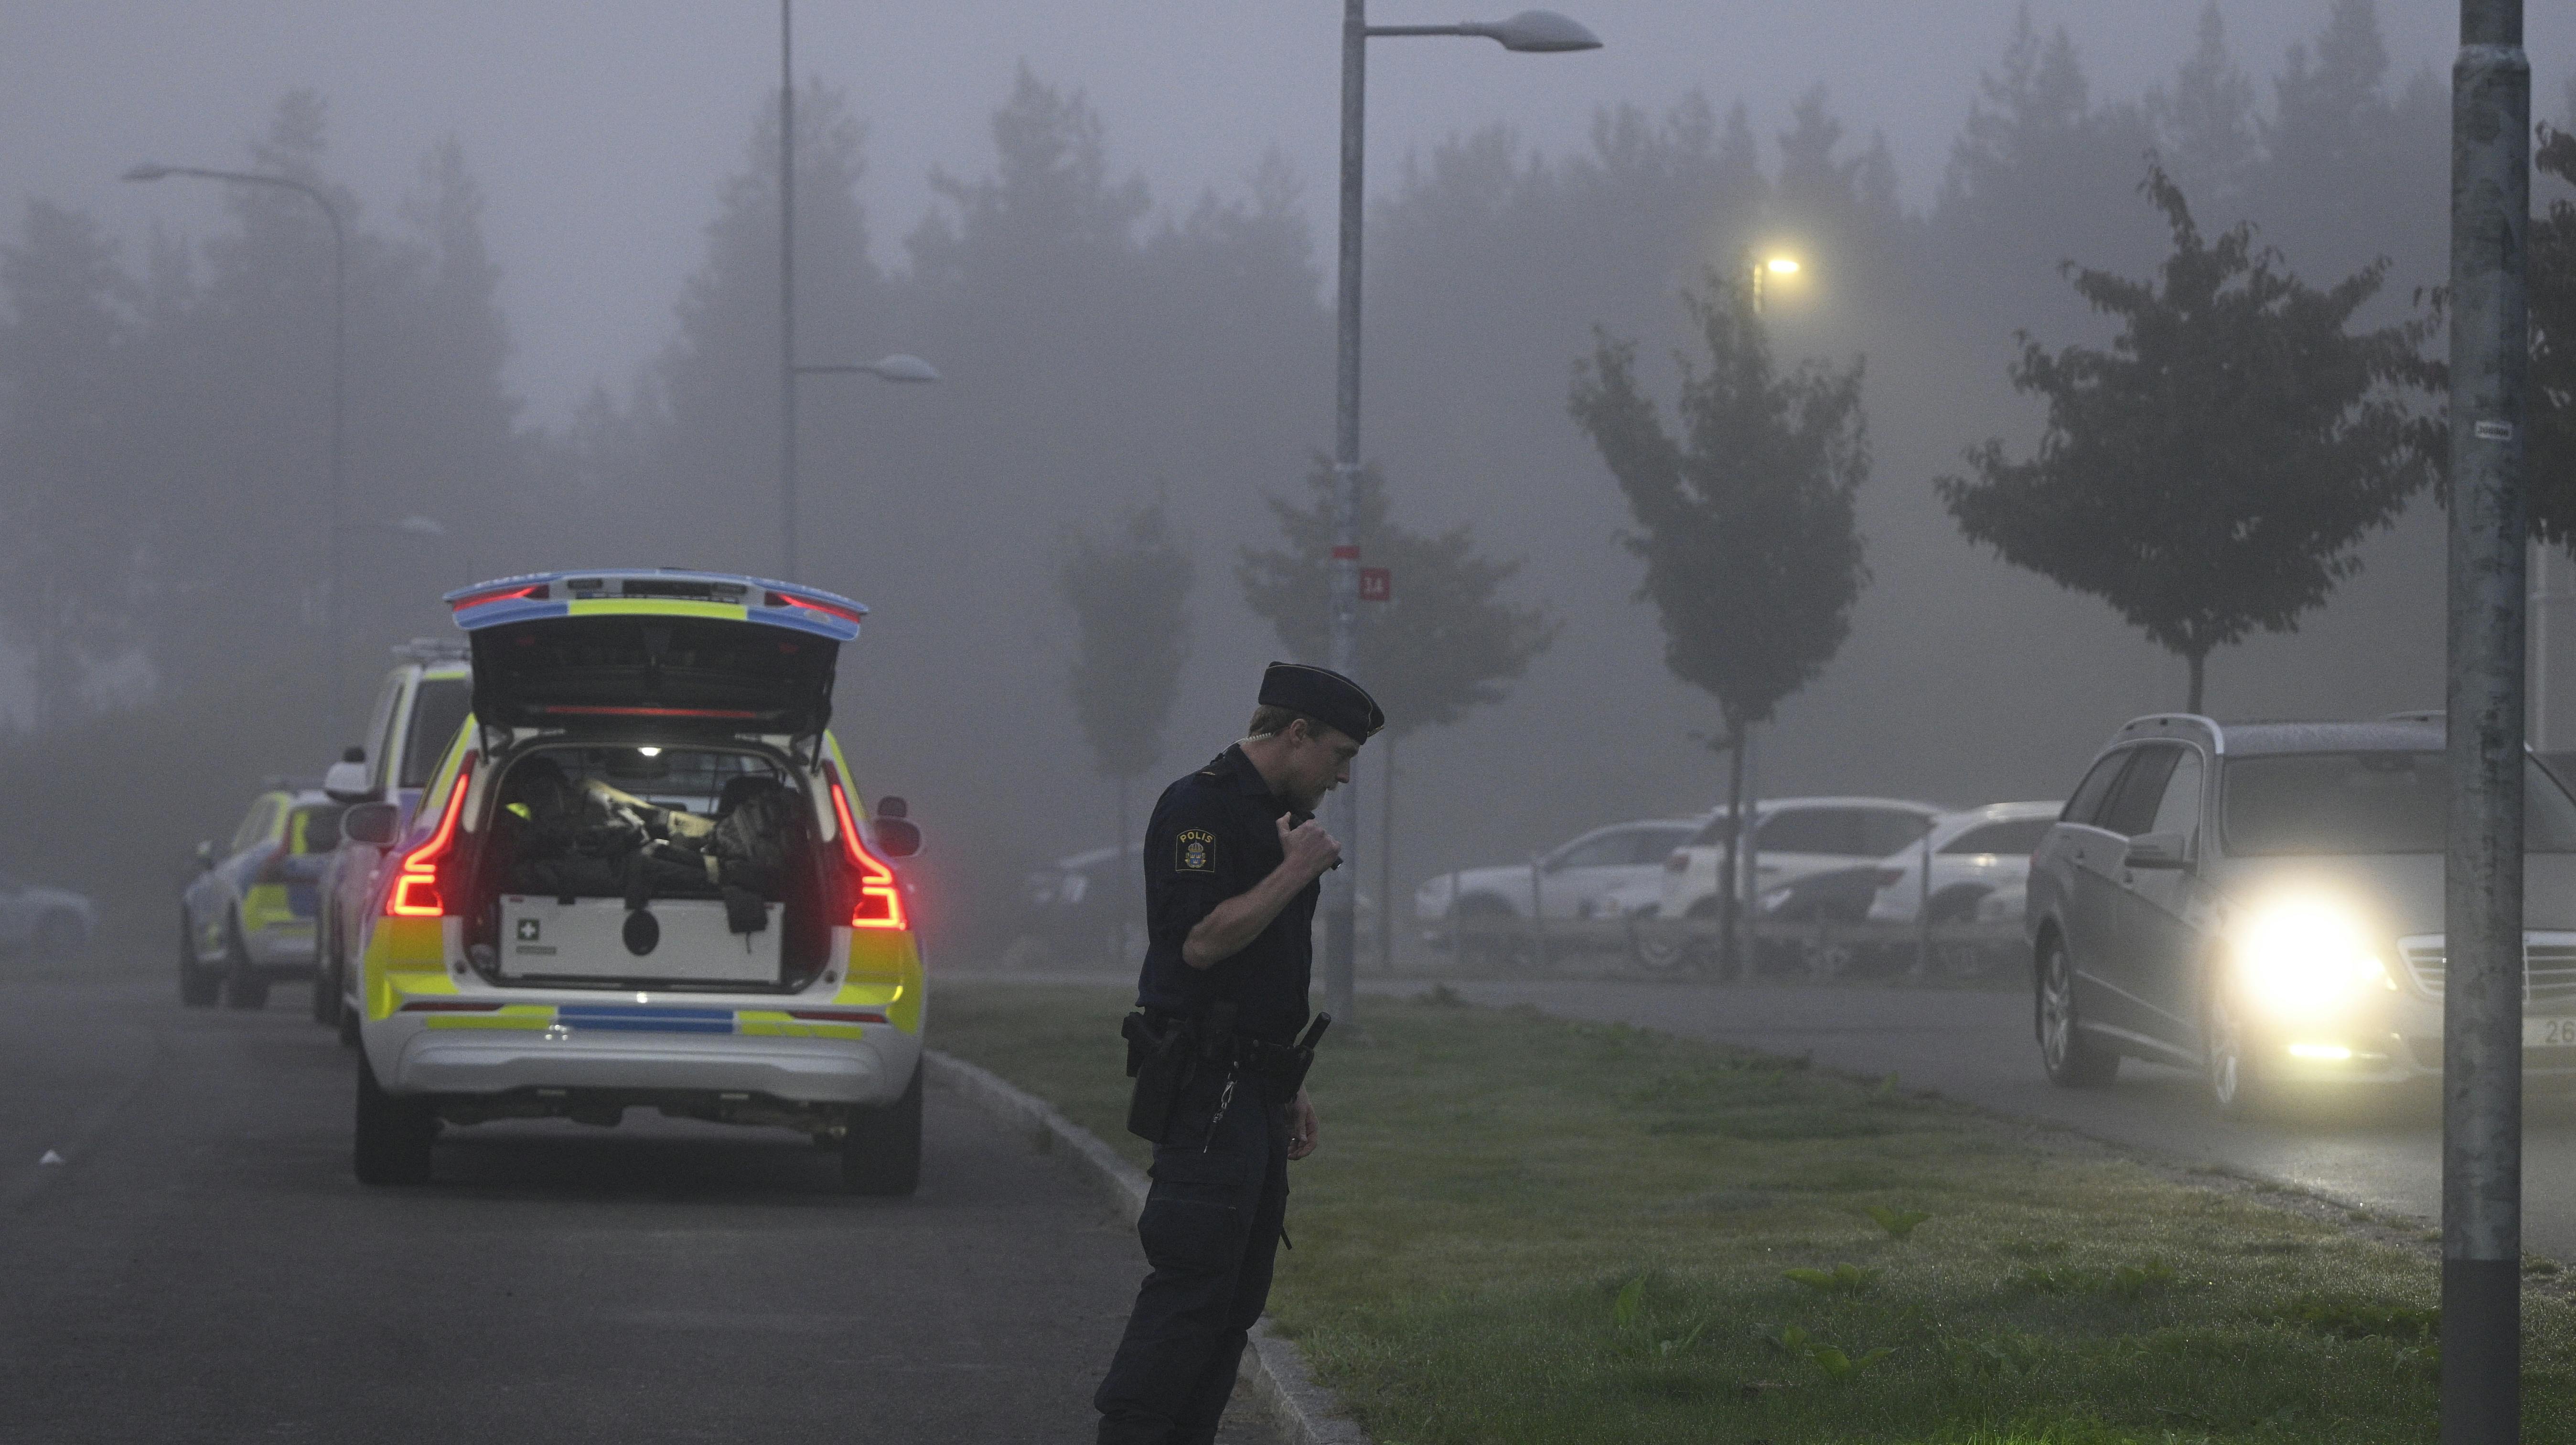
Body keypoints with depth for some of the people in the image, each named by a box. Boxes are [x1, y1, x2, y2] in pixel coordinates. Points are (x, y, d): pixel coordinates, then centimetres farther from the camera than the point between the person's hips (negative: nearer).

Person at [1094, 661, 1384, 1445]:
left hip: (1255, 1086, 10)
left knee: (1238, 1293, 9)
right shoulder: (1199, 807, -12)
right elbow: (1202, 941, -23)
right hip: (1205, 1084, -10)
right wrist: (1296, 871, -16)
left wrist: (1290, 1087, 24)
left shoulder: (1275, 815, 19)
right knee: (1192, 1283, -14)